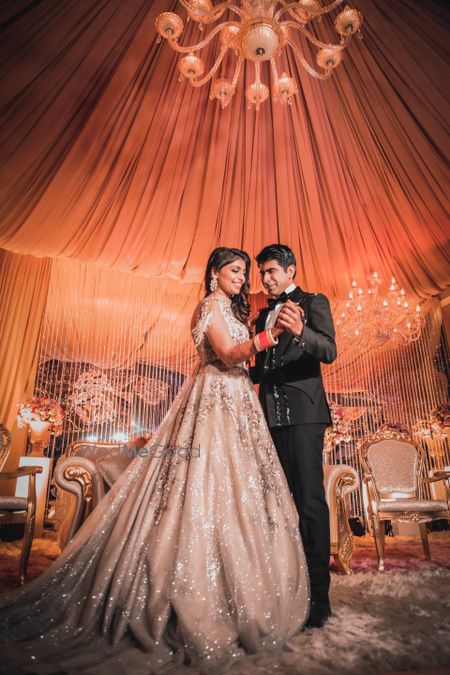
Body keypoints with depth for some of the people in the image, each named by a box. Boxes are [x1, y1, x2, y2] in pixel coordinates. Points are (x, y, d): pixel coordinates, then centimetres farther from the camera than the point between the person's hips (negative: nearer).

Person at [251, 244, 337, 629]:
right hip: (272, 414, 6)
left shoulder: (314, 302, 3)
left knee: (310, 499, -5)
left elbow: (329, 352, -14)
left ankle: (318, 594, 7)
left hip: (302, 413, -6)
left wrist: (300, 331, -32)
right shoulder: (264, 314, 21)